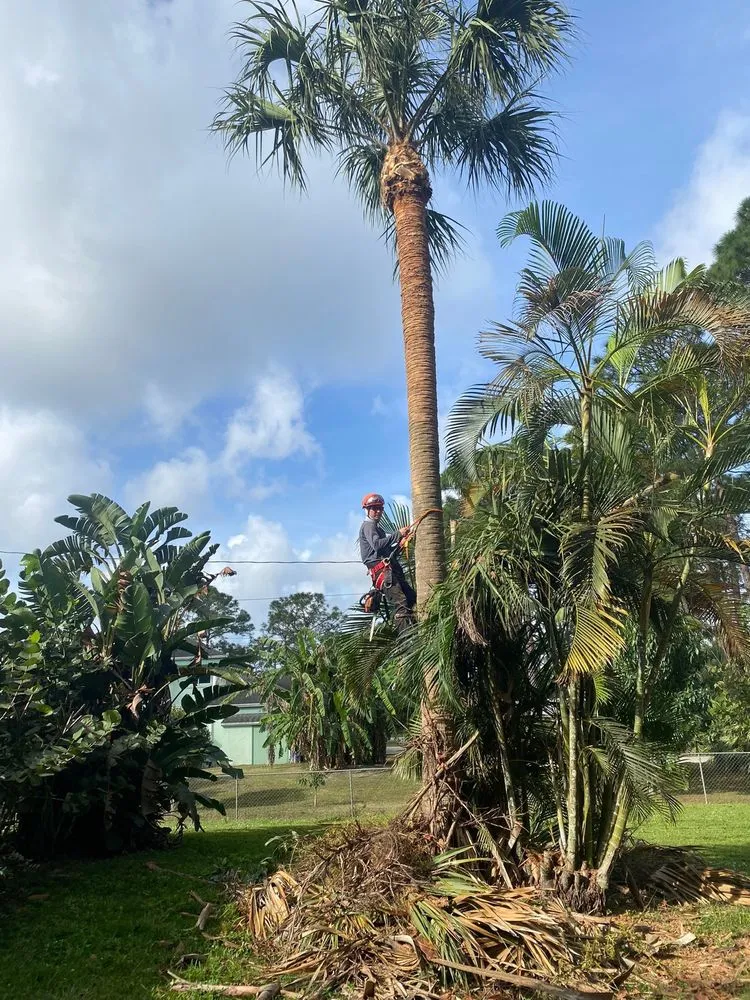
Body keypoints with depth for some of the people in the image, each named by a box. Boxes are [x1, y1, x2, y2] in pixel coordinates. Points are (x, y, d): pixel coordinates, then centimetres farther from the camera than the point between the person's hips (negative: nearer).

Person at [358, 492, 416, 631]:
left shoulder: (377, 527, 32)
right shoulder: (368, 525, 2)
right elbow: (377, 544, -18)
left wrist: (399, 544, 13)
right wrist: (397, 534, -16)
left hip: (391, 570, 10)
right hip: (382, 570, -10)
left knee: (413, 599, 1)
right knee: (400, 604, -22)